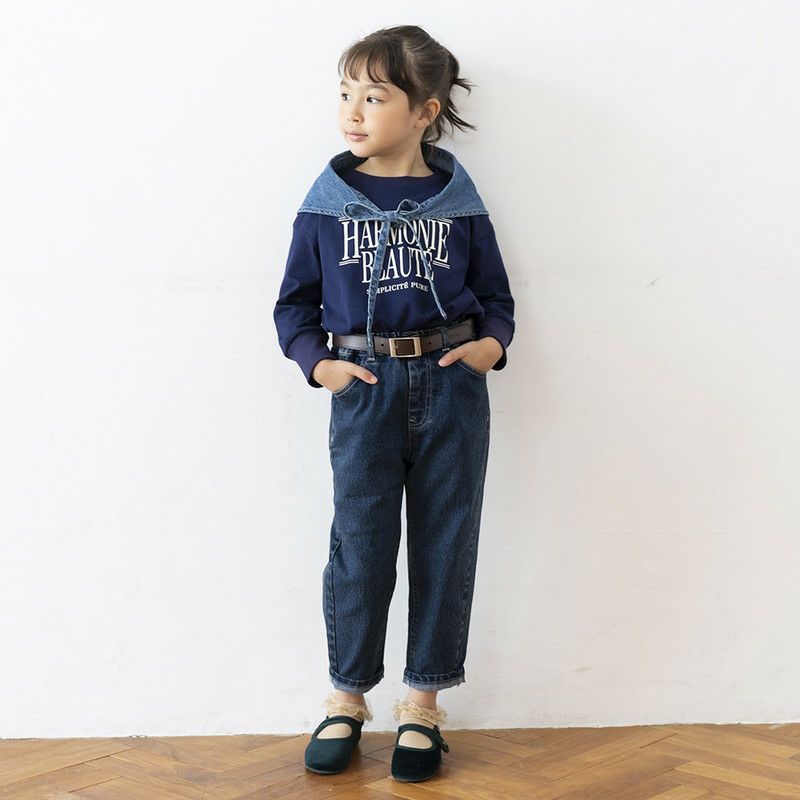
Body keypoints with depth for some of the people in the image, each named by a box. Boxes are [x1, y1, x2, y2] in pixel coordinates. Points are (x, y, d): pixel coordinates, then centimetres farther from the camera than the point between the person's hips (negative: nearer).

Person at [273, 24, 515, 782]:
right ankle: (347, 697, 21)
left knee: (446, 544, 7)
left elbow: (494, 292, 11)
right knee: (359, 544, 3)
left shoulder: (458, 200, 1)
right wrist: (316, 362, -9)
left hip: (452, 386, 1)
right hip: (365, 388, -1)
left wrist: (492, 341, -8)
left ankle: (422, 700, 21)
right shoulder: (327, 201, 0)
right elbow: (296, 300, 7)